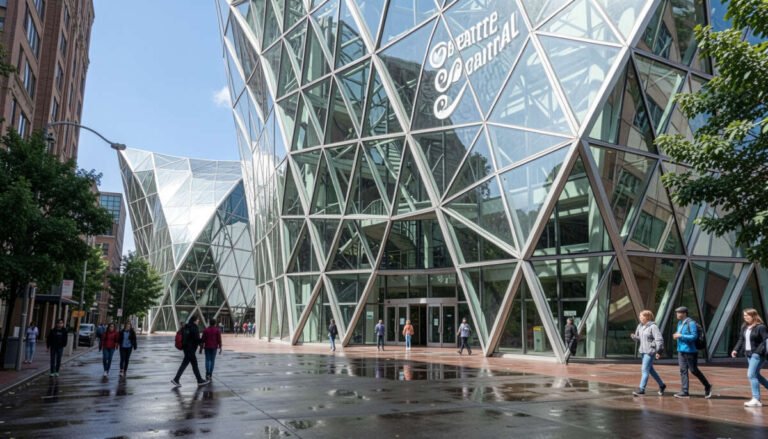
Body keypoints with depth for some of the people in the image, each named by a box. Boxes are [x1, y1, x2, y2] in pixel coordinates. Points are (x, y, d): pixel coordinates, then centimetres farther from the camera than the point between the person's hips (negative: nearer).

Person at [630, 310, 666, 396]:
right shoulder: (640, 326, 9)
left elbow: (659, 339, -17)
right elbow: (638, 337, 17)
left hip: (650, 351, -9)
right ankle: (661, 385, 34)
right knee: (650, 370, 18)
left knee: (645, 370, -10)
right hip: (643, 351, 9)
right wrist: (633, 336, -5)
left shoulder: (653, 327, -14)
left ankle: (641, 389, -9)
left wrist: (658, 351, -20)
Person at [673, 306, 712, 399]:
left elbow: (694, 336, -19)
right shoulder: (680, 323, 13)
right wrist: (676, 335, 2)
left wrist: (681, 336, -20)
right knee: (683, 370, 4)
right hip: (681, 350, 8)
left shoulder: (691, 323, -14)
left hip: (690, 351, -8)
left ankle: (707, 387, 22)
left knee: (694, 370, 2)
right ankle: (684, 392, 5)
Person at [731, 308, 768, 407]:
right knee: (756, 375, 18)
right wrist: (736, 349, 6)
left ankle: (756, 400, -6)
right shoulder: (744, 327, 10)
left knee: (751, 375, -12)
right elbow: (741, 339, 16)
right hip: (749, 354, 9)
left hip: (757, 354, -9)